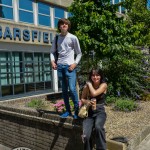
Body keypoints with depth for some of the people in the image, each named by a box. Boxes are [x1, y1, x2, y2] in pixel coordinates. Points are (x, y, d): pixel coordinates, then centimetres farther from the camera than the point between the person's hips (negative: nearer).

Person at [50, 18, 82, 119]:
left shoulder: (73, 38, -1)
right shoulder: (57, 38, 9)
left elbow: (79, 53, 3)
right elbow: (52, 51, 18)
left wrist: (75, 63, -9)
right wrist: (52, 61, 1)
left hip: (70, 66, -4)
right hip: (60, 66, 4)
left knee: (72, 89, -13)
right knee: (64, 90, 9)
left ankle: (77, 110, 5)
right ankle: (68, 111, 20)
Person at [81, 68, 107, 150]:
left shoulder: (103, 85, -5)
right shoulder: (87, 86, 2)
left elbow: (94, 94, -20)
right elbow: (82, 99, 9)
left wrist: (89, 83, -5)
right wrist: (87, 102, -13)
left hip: (100, 112, -2)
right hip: (89, 112, 2)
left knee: (98, 127, -36)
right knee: (86, 135, -21)